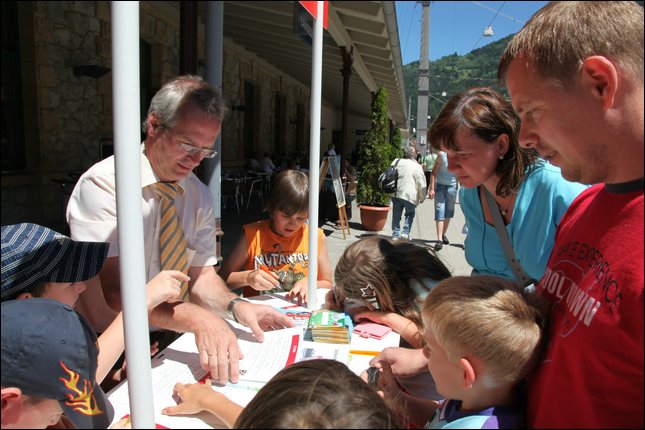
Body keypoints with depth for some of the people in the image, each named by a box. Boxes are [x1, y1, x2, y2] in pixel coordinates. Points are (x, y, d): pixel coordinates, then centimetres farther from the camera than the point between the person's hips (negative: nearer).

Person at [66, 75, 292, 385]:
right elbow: (112, 290, -25)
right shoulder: (103, 184, -17)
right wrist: (197, 319, -36)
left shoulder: (200, 196, 2)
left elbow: (201, 273, 6)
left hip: (171, 341, 6)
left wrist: (236, 306, -13)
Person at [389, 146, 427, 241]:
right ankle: (405, 232, 4)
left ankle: (395, 235, 13)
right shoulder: (416, 166, -8)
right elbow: (422, 184, -7)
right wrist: (422, 198, 6)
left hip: (396, 194, 4)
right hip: (410, 195, -3)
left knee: (396, 215, 13)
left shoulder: (396, 162, 5)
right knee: (410, 214, 16)